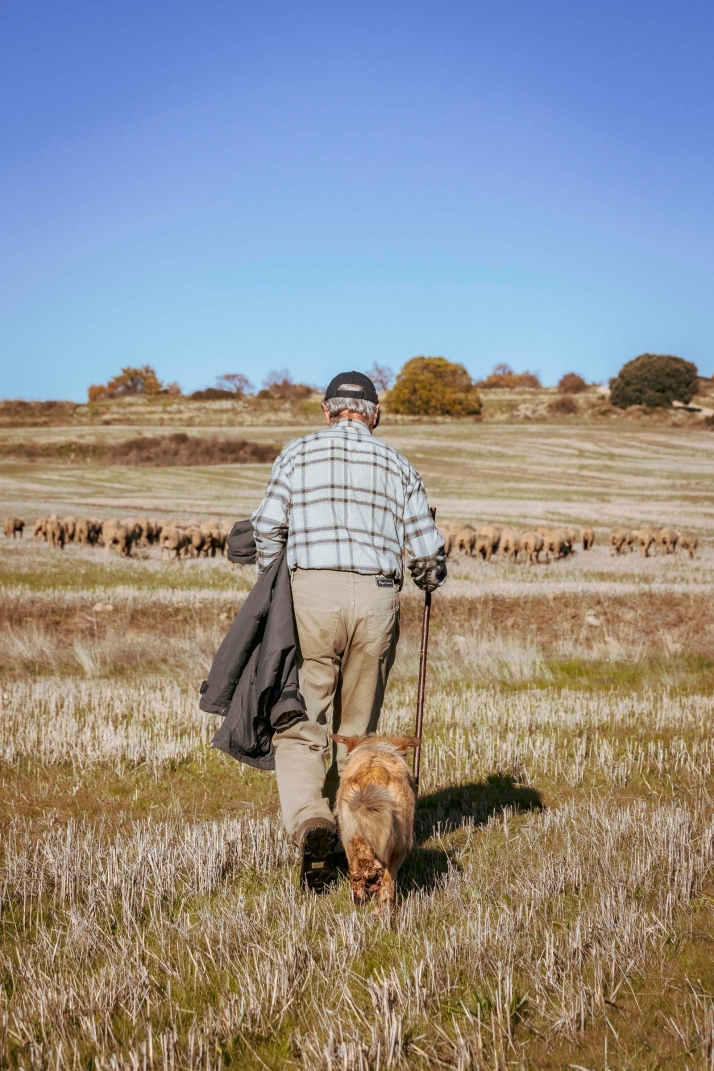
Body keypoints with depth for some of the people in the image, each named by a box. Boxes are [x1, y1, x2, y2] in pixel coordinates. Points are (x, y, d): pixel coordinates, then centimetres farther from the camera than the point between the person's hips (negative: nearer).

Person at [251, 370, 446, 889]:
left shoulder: (299, 452, 9)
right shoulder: (398, 465, 12)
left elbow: (267, 529, 0)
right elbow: (427, 552, 6)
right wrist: (431, 579, 29)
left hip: (313, 594, -2)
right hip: (377, 599, 2)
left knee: (300, 730, 1)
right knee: (356, 730, 14)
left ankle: (311, 822, -21)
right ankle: (346, 835, 19)